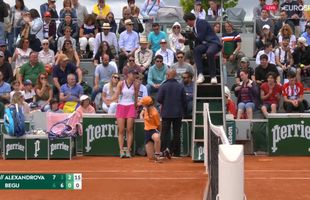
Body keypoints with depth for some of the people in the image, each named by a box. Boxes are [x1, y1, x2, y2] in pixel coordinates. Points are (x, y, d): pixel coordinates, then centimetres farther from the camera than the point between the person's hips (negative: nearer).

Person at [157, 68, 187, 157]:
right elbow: (184, 100, 0)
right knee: (177, 132, 9)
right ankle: (176, 152, 13)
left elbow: (159, 99, -11)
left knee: (165, 131, 5)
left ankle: (166, 148, -15)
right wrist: (183, 110, 13)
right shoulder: (180, 86, -3)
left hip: (166, 113, -2)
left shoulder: (163, 86, -9)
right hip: (178, 113, 2)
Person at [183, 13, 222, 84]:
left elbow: (201, 38, -16)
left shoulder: (201, 23, -9)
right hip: (205, 44, 7)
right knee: (196, 50, -25)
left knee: (209, 52, -39)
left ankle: (213, 76, -25)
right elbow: (198, 40, 21)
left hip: (213, 43, -7)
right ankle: (200, 74, -31)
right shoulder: (195, 26, 17)